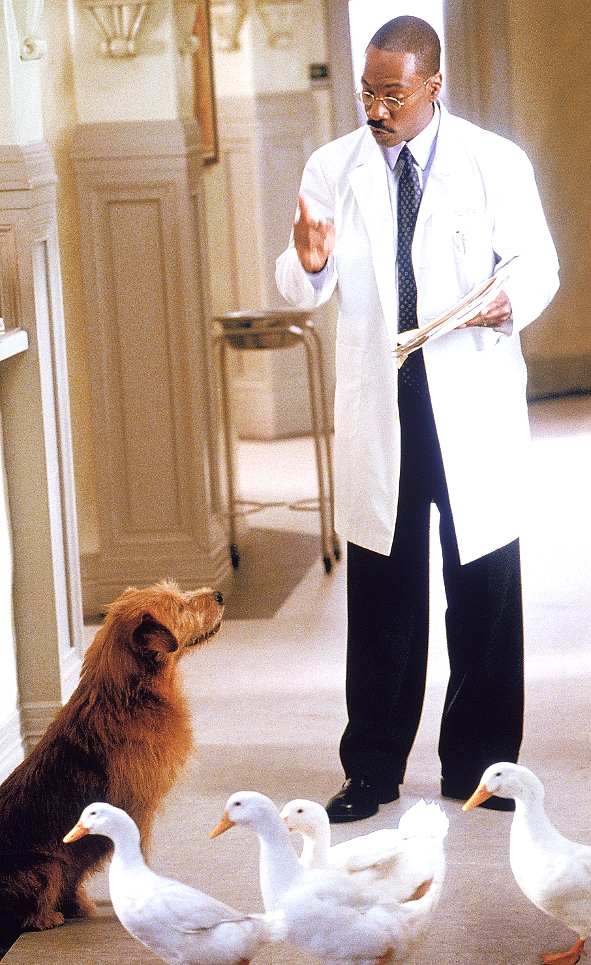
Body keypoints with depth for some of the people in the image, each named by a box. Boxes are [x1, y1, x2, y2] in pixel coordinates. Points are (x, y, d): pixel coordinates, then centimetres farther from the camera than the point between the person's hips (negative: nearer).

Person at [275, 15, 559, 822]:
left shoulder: (496, 164, 2)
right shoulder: (332, 170, 6)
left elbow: (536, 261, 5)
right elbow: (305, 292, 9)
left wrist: (511, 301, -18)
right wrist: (307, 264, -15)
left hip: (474, 407, -1)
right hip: (378, 409, 1)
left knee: (485, 588, 3)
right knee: (381, 591, 3)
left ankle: (478, 764, 15)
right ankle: (372, 771, 12)